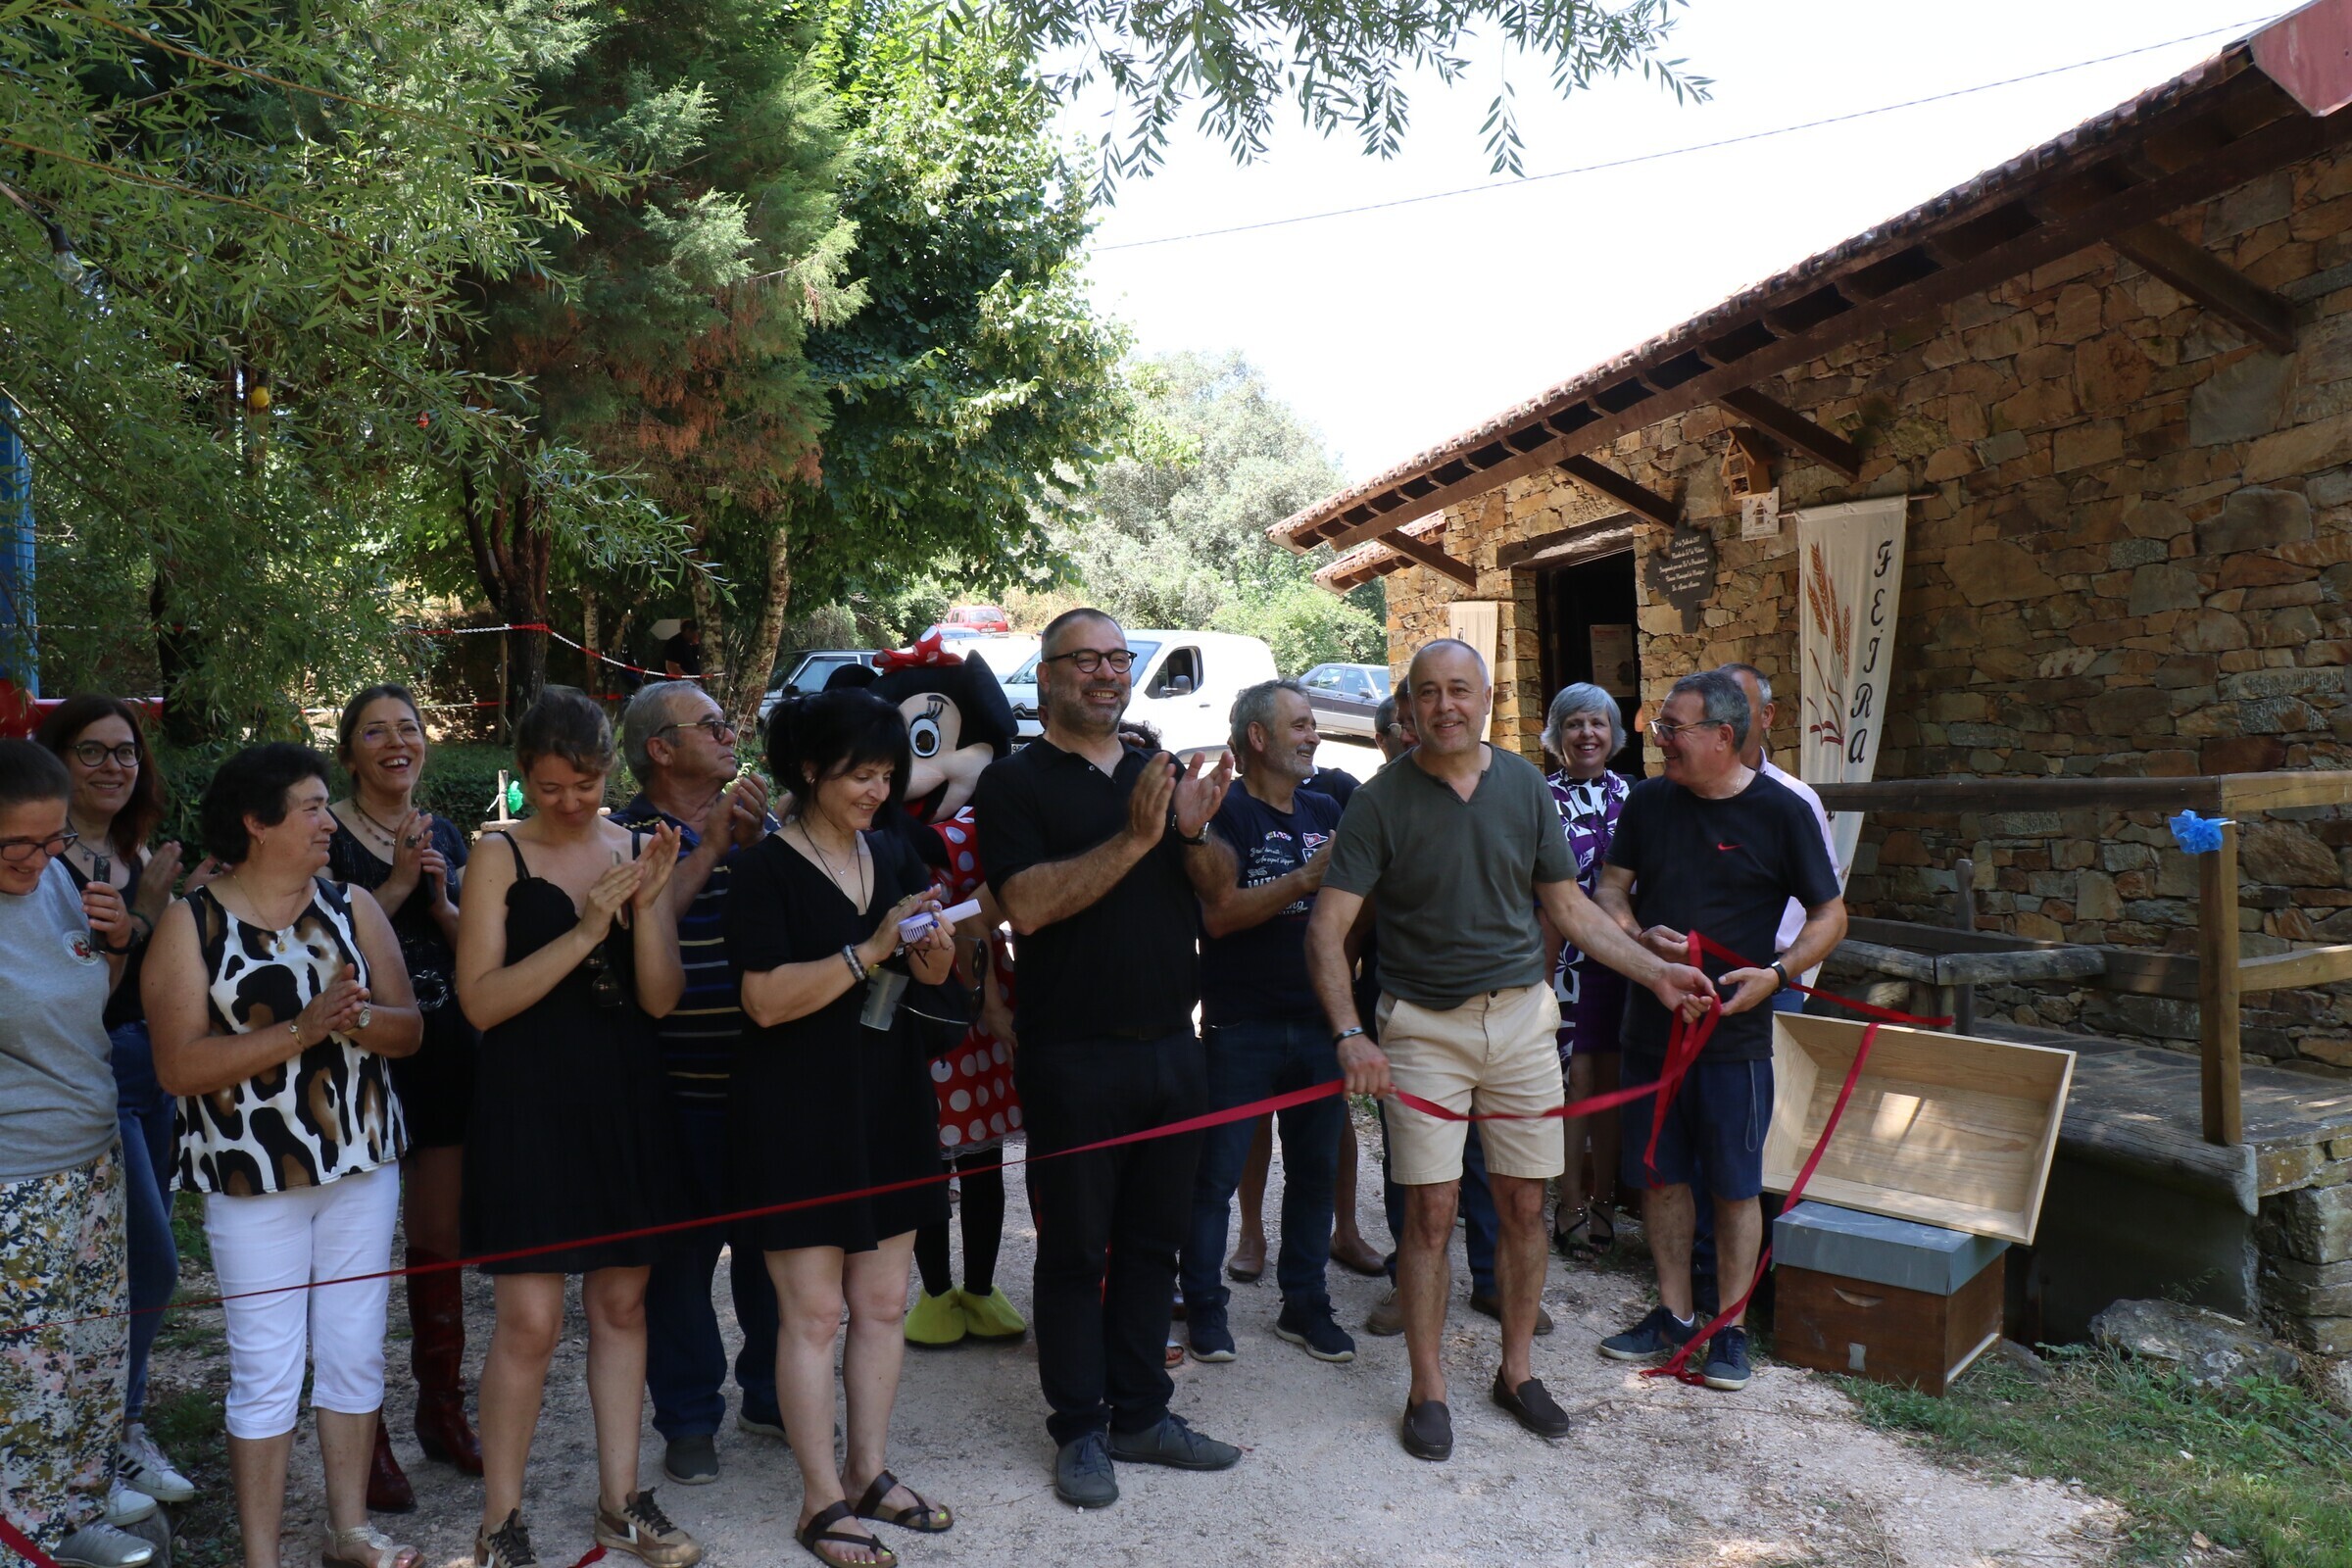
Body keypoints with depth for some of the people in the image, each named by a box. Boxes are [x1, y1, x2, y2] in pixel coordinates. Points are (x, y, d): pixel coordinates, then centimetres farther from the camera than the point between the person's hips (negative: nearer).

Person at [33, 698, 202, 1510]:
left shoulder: (137, 854, 9)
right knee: (151, 1264, -5)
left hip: (148, 1069, 8)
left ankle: (122, 1430, 28)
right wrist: (143, 912, -27)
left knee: (134, 1266, 15)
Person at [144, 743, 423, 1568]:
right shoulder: (191, 924, -6)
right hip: (254, 1180, -3)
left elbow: (408, 1028, 1)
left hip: (363, 1162, 4)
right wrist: (301, 1029, -22)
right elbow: (178, 1066, -14)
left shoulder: (352, 906, 4)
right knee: (267, 1374, 3)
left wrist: (359, 1018, -20)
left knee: (356, 1356, 12)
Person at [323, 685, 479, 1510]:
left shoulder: (446, 836, 11)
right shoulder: (328, 836, -5)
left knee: (439, 1243, 13)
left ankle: (442, 1411, 27)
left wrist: (442, 899, -8)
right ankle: (366, 1438, 12)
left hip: (447, 1058, 5)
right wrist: (397, 885, -18)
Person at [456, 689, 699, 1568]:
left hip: (623, 1101, 4)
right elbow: (480, 1000, -11)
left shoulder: (635, 850, 5)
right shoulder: (500, 855, -4)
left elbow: (661, 998, 0)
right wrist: (584, 929, -20)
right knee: (531, 1320, -3)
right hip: (528, 1104, -4)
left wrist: (647, 903, -16)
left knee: (621, 1303, 11)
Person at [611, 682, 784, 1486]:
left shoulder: (756, 823, 10)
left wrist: (753, 842, -15)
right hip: (680, 1085, -4)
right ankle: (688, 1418, 23)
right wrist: (705, 848, -17)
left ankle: (769, 1396, 32)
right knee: (683, 1249, 6)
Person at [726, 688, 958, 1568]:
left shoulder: (894, 853, 7)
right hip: (797, 1112, -6)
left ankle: (870, 1471, 28)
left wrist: (936, 954, -10)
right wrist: (873, 949, -24)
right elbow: (767, 999, -19)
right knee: (814, 1312, 1)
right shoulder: (767, 869, -10)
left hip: (888, 1101, 6)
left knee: (884, 1302, 12)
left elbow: (929, 976, 13)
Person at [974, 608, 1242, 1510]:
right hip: (1074, 1055, -5)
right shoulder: (1016, 782, -4)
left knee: (1153, 1241, 14)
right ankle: (1080, 1430, 20)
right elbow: (1027, 903, -18)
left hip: (1171, 1046, 5)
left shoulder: (1164, 774, 12)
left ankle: (1140, 1414, 28)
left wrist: (1194, 833, -10)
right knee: (1075, 1249, 6)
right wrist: (1133, 840, -23)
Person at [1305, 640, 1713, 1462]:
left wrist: (1656, 971, 5)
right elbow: (1327, 930, -13)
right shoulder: (1382, 800, -8)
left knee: (1525, 1207, 9)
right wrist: (1350, 1034, -24)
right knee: (1431, 1212, 0)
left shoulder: (1525, 786, 3)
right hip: (1424, 1026, -3)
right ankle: (1427, 1389, 17)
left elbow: (1569, 907, 12)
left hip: (1521, 1016, 3)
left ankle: (1517, 1369, 28)